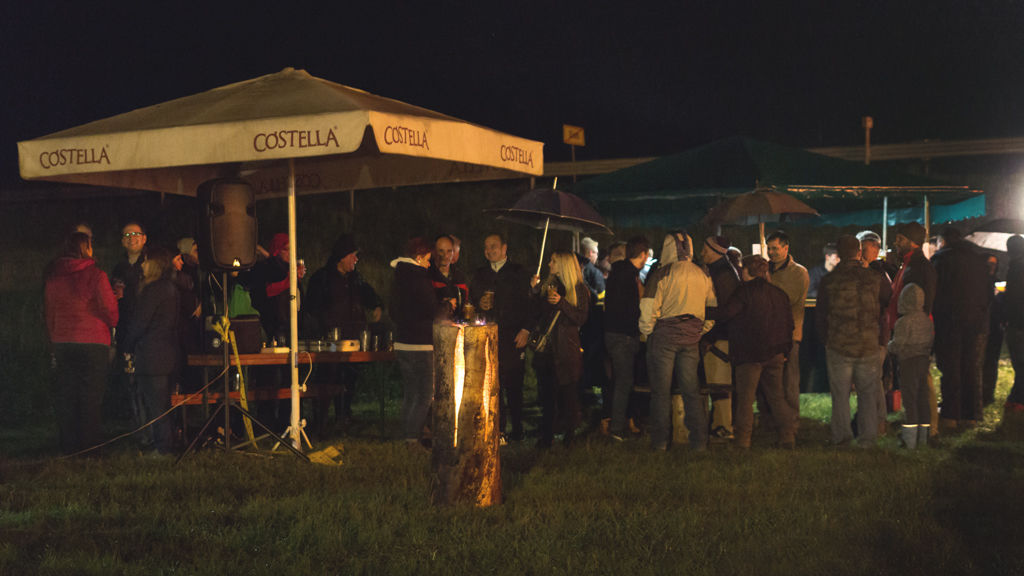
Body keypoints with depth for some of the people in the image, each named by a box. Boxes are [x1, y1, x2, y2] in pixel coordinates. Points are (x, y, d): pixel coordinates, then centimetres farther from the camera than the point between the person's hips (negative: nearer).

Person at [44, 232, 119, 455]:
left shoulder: (53, 277, 6)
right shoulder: (95, 275, -10)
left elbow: (49, 313, 11)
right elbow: (109, 309, -7)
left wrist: (53, 341, 17)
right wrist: (112, 327, 14)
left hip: (62, 342, 5)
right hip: (93, 342, -4)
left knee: (65, 396, 10)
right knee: (91, 396, 2)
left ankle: (68, 446, 14)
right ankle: (89, 447, 4)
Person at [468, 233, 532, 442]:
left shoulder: (519, 272, 6)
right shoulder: (479, 275, 17)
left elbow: (528, 303, 0)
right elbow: (471, 300, 22)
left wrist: (525, 330, -9)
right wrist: (479, 305, -2)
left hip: (512, 337, -3)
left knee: (513, 384, -4)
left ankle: (516, 429, 3)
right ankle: (497, 427, 8)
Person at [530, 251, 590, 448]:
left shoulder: (579, 289, 0)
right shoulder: (546, 286, 14)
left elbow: (581, 318, -7)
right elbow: (537, 315, 12)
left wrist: (561, 302, -17)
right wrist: (535, 292, 3)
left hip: (566, 349, -4)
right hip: (545, 347, 4)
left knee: (568, 394, -2)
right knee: (546, 393, 5)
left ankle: (570, 435, 8)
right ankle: (546, 435, 10)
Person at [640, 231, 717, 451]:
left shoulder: (661, 274, -8)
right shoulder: (702, 275, 9)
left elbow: (648, 309, -11)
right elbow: (714, 306, 14)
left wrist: (646, 332, 3)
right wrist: (702, 330, 20)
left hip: (664, 335, -4)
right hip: (691, 337, 4)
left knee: (660, 391, 2)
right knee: (691, 390, 9)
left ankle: (660, 441, 4)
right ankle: (699, 441, 8)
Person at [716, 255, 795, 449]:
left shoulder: (745, 291, -9)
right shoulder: (779, 293, 12)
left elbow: (725, 313, -15)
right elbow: (789, 323, 15)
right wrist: (784, 350, 21)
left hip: (750, 353, -6)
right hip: (775, 353, 6)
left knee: (745, 398, 0)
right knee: (776, 396, 12)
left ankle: (743, 439, 0)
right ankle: (788, 436, 8)